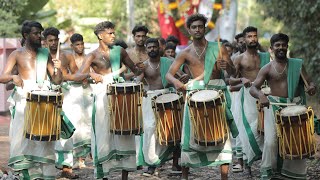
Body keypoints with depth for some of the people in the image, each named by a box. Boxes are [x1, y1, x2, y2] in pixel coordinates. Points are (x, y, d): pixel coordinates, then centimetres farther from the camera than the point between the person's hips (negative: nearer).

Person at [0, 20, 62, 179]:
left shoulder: (45, 54, 16)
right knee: (23, 136, -9)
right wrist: (13, 77, -25)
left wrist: (58, 69, -7)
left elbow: (56, 81, 14)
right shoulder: (17, 54, 7)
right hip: (23, 99, -2)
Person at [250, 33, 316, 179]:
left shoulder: (297, 64, 10)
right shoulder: (267, 69, 3)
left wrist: (311, 87, -18)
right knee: (271, 141, -14)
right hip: (274, 106, -2)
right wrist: (260, 95, -28)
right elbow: (253, 88, -5)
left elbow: (309, 82, 8)